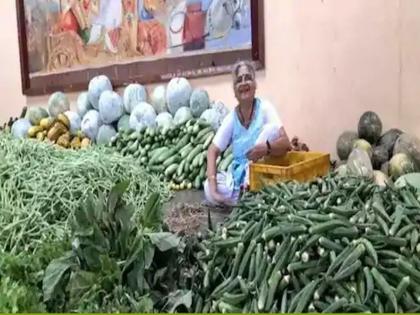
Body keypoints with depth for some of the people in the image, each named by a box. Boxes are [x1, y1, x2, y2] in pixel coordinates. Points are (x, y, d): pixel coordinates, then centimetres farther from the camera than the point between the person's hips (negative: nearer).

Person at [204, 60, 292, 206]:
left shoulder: (265, 108, -11)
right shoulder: (231, 118, -3)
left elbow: (286, 143, -20)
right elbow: (212, 151, -5)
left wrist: (266, 148, -43)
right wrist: (212, 185, -21)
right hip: (237, 174, 2)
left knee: (272, 127, -24)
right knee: (209, 189, -27)